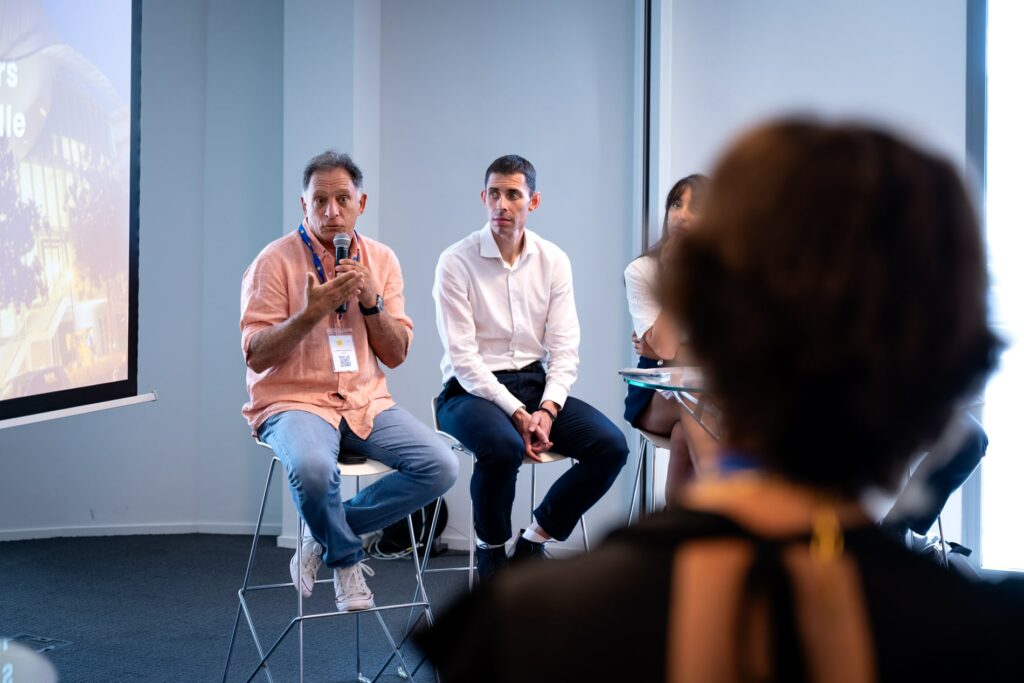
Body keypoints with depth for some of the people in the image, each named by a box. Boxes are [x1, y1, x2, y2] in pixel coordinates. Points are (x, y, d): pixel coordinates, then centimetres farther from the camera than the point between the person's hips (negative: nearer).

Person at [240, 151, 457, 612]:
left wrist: (372, 302, -10)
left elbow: (397, 355, 8)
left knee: (440, 466, -18)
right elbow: (256, 356, -8)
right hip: (293, 401, -5)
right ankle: (346, 561, -4)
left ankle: (327, 537, -2)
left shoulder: (381, 261, 9)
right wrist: (311, 313, -22)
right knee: (313, 467, -38)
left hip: (366, 402, 5)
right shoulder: (276, 261, -5)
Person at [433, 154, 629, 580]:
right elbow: (462, 357, -12)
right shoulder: (456, 262, -7)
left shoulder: (553, 261, 5)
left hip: (535, 385, 5)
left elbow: (565, 349, 3)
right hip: (471, 391, -4)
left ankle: (534, 541, 2)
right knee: (503, 446, -37)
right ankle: (491, 549, -7)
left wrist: (547, 408, -15)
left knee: (610, 444, -18)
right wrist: (516, 413, -20)